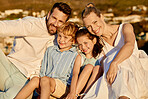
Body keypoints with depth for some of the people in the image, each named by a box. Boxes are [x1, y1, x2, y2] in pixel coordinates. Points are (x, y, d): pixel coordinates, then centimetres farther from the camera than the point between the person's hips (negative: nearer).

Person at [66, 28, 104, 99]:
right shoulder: (80, 57, 3)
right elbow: (75, 74, -13)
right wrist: (72, 92, -29)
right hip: (80, 86, 0)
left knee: (98, 68, -22)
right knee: (89, 66, -21)